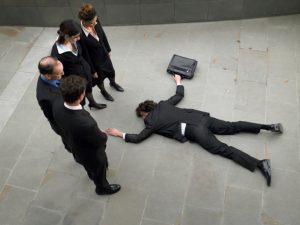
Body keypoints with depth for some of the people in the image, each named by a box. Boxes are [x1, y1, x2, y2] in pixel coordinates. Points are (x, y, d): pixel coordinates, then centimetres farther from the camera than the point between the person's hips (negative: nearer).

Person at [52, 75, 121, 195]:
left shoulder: (57, 105, -28)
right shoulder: (86, 124, -49)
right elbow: (101, 140, -28)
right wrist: (103, 135, -4)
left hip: (75, 148, 6)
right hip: (92, 155, -6)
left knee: (89, 166, 40)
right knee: (99, 171, 30)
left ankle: (91, 175, 73)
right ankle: (102, 187, 62)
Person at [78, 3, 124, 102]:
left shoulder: (95, 21, -21)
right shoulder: (80, 35, -37)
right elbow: (85, 55, -23)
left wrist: (108, 50, 12)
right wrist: (92, 70, -11)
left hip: (104, 55, 5)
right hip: (95, 60, -5)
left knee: (111, 72, 30)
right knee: (99, 78, 25)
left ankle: (113, 83, 65)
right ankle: (103, 91, 58)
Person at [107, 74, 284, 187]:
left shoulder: (152, 124, 3)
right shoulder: (163, 104, 20)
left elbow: (138, 138, 2)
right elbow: (180, 95, 32)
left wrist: (120, 134, 12)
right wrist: (179, 81, 48)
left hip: (194, 131, -7)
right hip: (201, 118, 7)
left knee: (222, 149, -10)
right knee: (231, 127, 10)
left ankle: (260, 164, -19)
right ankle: (269, 126, 3)